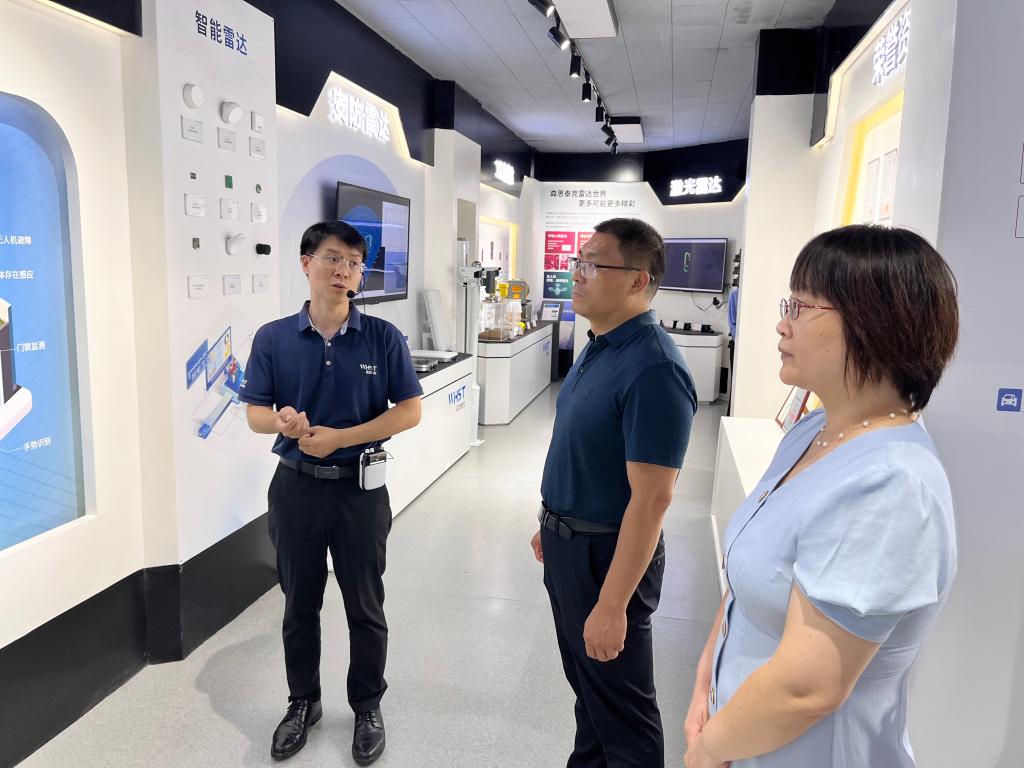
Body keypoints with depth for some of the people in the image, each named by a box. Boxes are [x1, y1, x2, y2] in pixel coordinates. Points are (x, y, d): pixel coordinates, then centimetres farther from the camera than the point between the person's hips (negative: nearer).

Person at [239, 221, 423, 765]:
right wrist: (283, 422, -25)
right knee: (300, 605, 16)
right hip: (296, 487, 2)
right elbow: (256, 413, 0)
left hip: (360, 489, -1)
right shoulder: (273, 339, -4)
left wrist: (340, 437, -17)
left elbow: (409, 411, -7)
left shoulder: (383, 337, -8)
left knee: (365, 608, 11)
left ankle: (367, 707, 33)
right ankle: (303, 702, 38)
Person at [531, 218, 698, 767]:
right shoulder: (597, 348, 4)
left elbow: (650, 499, -26)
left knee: (620, 701, 11)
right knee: (585, 681, 26)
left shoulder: (652, 369, -26)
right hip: (566, 542, 9)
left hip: (607, 553, -9)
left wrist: (612, 605, -25)